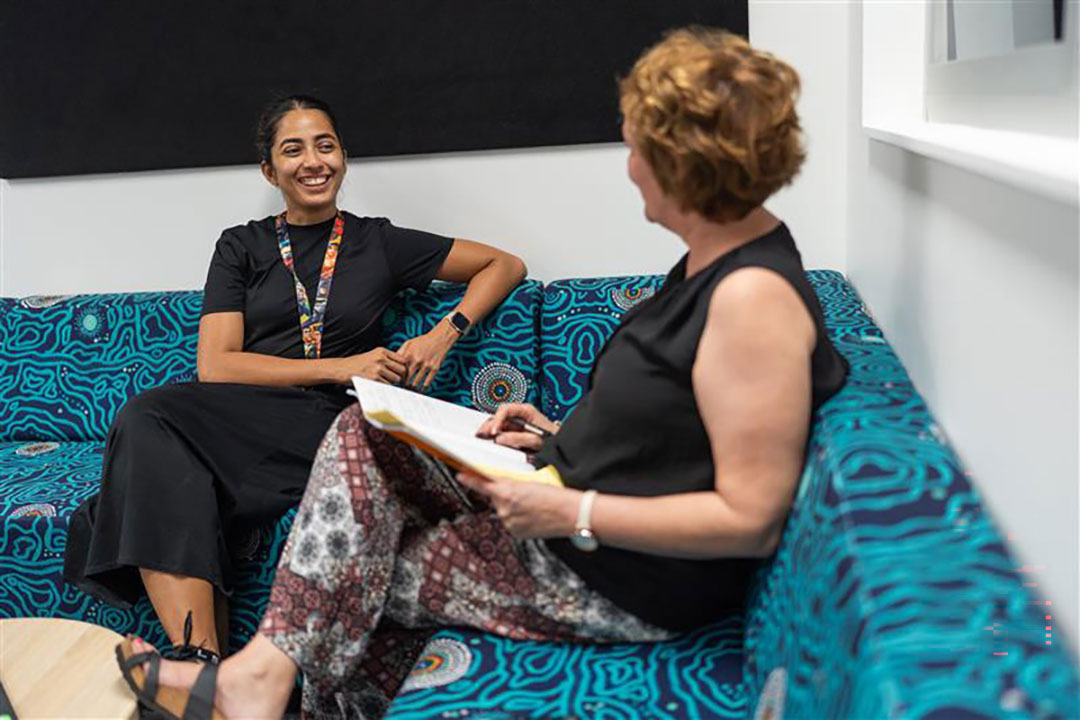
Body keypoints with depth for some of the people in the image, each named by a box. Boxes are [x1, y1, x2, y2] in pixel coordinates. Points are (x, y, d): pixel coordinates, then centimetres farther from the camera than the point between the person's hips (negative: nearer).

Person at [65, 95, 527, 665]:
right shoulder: (241, 247, 16)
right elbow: (214, 366, 2)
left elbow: (506, 265, 18)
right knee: (148, 417, -32)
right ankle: (198, 659, -39)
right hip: (246, 416, 2)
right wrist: (341, 367, -6)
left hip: (333, 426, -2)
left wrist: (444, 334, 1)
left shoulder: (377, 243, 15)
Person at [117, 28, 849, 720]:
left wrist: (570, 513, -25)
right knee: (363, 433, 6)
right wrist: (565, 437, 5)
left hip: (631, 582, -10)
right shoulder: (712, 261, 6)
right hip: (573, 506, 10)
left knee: (353, 570, -4)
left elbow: (751, 520, -27)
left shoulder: (753, 296, -26)